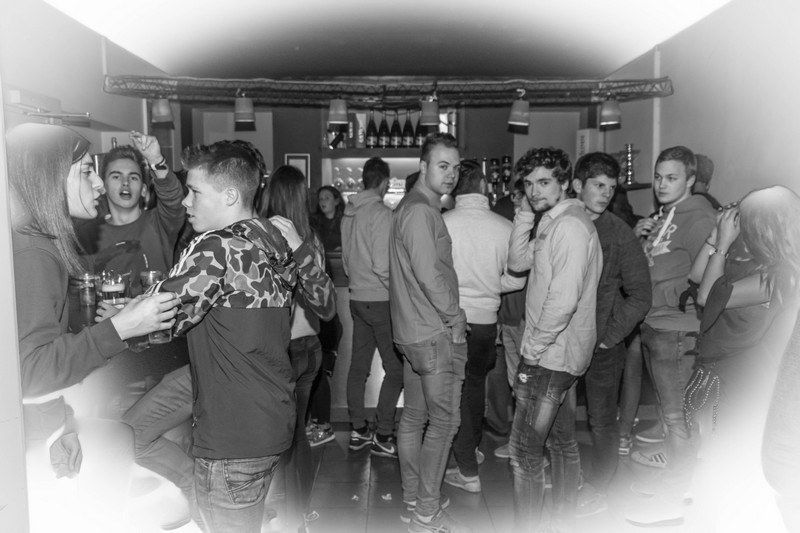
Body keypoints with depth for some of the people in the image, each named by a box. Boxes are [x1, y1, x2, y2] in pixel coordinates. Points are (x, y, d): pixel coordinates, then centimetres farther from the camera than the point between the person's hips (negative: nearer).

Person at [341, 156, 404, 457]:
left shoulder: (349, 213, 8)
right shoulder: (381, 213, -15)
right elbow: (382, 265, -19)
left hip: (357, 298, 8)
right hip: (380, 300, -8)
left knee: (359, 366, 12)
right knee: (395, 368, 0)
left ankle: (358, 430, 21)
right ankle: (383, 436, 3)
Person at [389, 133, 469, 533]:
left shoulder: (407, 206, 15)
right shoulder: (421, 211, -16)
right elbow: (429, 274, -23)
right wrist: (455, 317, -10)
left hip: (412, 331, 10)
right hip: (434, 333, -10)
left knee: (414, 417, 15)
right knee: (443, 421, 0)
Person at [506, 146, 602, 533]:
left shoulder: (570, 225, -20)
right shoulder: (552, 223, 11)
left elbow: (564, 298, -25)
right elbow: (517, 262, 13)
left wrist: (533, 349, -17)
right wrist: (525, 213, 3)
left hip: (550, 356, -10)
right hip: (561, 354, 10)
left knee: (524, 452, -3)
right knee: (562, 443, 20)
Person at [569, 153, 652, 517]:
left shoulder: (619, 233, -7)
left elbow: (640, 295, -6)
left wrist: (609, 337, -10)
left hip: (602, 345, -3)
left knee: (601, 422, 10)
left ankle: (598, 491, 29)